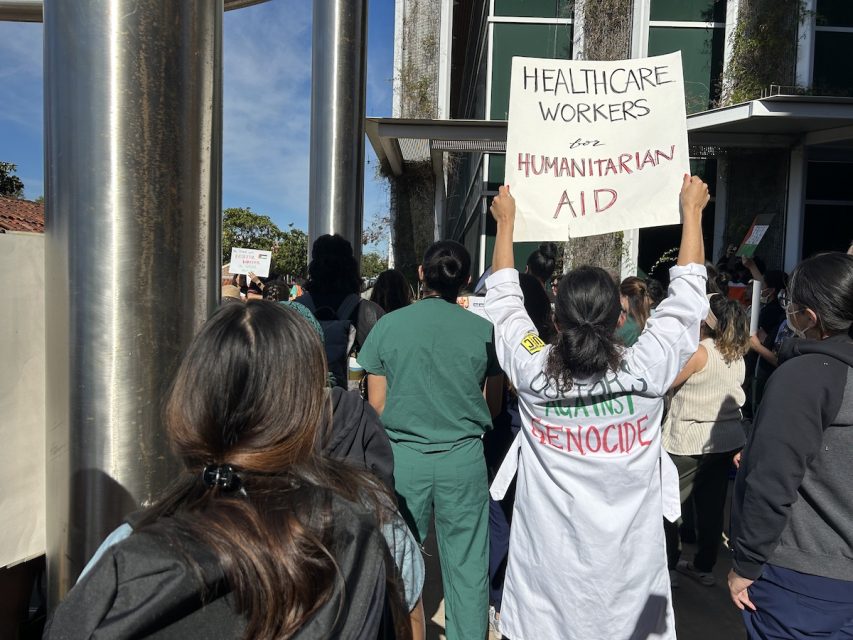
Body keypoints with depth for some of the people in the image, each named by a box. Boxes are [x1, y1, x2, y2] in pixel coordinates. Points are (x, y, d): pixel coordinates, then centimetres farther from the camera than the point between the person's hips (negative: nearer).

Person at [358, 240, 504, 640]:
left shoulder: (388, 325, -6)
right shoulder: (484, 331, -5)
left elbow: (376, 404, -1)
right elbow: (493, 406, 3)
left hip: (403, 455, 0)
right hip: (464, 457, 0)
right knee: (466, 566, 13)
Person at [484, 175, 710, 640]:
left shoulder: (531, 369, -16)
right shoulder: (646, 370, -18)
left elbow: (503, 296, 0)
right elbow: (687, 295, -3)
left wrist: (505, 220, 12)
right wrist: (692, 210, 9)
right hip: (628, 557, 0)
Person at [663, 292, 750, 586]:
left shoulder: (700, 351, -17)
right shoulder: (737, 355, 7)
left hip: (691, 441, -8)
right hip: (728, 439, 8)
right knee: (712, 506, 15)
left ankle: (667, 565, 12)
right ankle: (704, 566, 26)